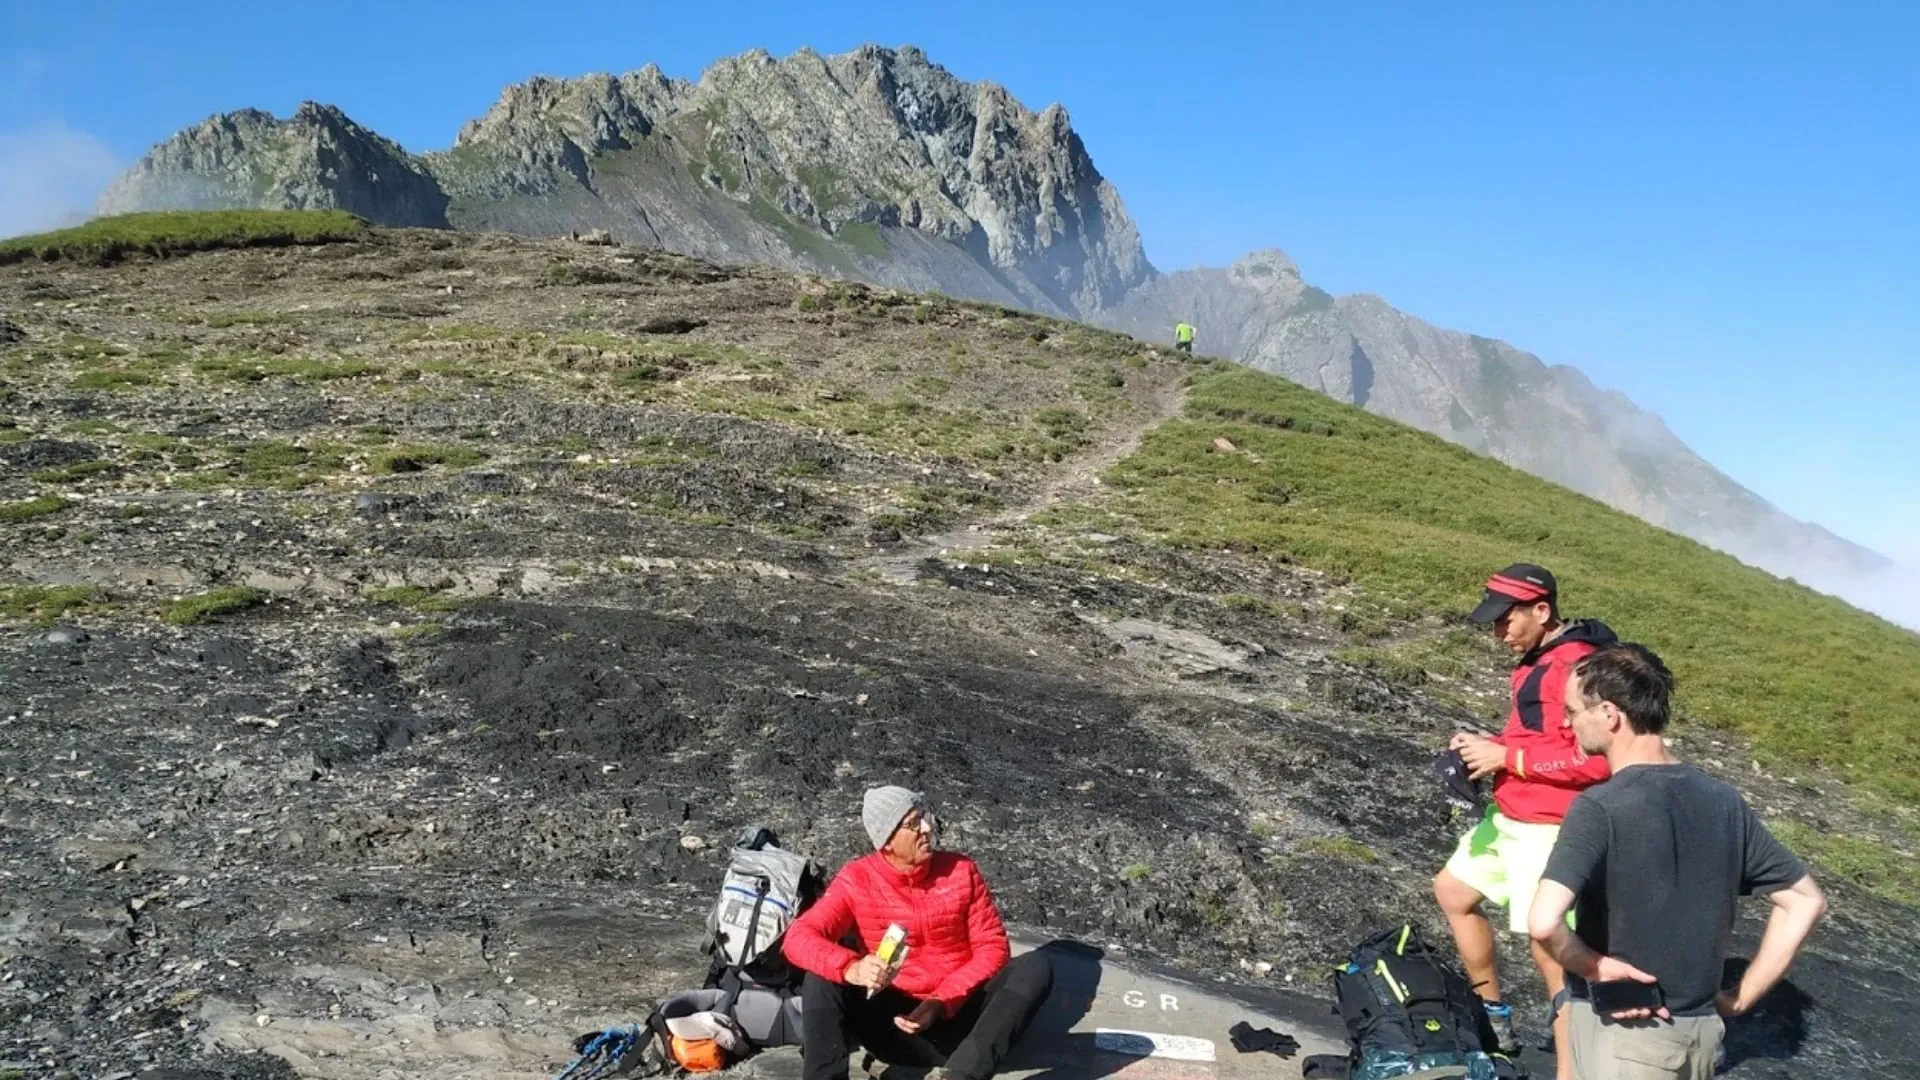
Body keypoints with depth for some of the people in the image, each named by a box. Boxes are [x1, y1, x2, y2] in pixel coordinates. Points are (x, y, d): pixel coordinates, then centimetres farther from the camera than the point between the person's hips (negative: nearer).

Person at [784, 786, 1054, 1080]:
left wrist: (941, 1003, -16)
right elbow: (799, 936, -15)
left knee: (1035, 966, -23)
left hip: (958, 1018, 1)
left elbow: (992, 947, -1)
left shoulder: (961, 870, -1)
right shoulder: (856, 880, -5)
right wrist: (852, 969, -36)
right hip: (894, 1024, -1)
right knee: (822, 981, -24)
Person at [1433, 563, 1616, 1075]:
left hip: (1547, 830, -11)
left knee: (1549, 949, -9)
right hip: (1510, 816, 11)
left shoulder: (1576, 664, -21)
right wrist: (1487, 745, 4)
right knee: (1452, 891, 22)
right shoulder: (1539, 657, 12)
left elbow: (1594, 758, -28)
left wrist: (1505, 757, -21)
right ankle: (1494, 1019, 34)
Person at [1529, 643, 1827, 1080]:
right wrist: (1740, 998, 7)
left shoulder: (1599, 807, -21)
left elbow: (1544, 922, -34)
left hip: (1620, 1027, -6)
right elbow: (1805, 902, 7)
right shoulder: (1725, 802, -1)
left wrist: (1594, 967, -15)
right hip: (1701, 1026, 6)